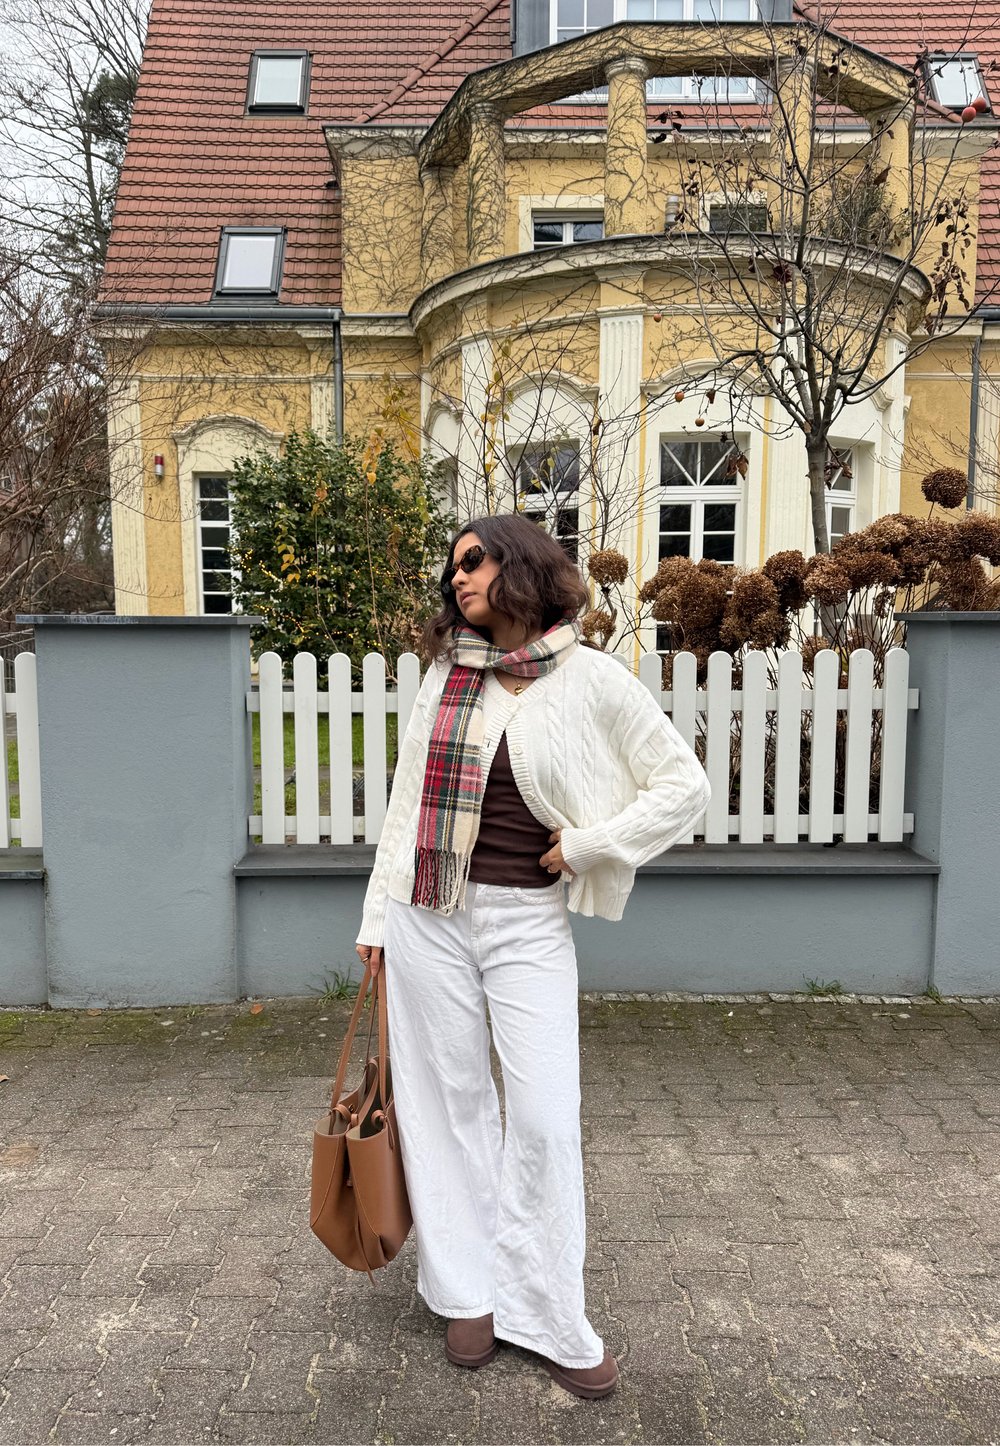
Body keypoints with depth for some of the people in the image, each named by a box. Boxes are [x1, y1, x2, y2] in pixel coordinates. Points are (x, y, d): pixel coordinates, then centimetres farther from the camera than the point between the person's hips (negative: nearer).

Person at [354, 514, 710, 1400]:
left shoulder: (589, 679, -5)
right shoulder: (445, 673, 5)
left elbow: (686, 785, -4)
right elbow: (408, 797, 11)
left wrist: (587, 843, -9)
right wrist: (378, 912, 11)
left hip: (528, 920, -3)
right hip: (430, 917, 3)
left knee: (546, 1119, 1)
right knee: (448, 1102, 12)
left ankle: (547, 1318, 22)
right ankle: (469, 1291, 31)